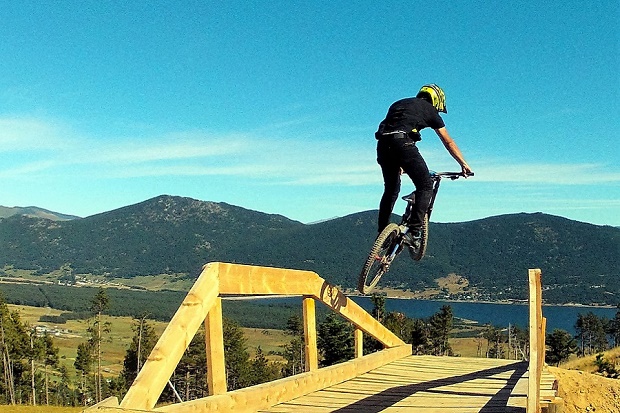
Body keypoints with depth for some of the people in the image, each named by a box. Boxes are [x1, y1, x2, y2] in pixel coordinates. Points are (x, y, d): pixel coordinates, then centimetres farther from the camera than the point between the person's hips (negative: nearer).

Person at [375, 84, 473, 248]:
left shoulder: (399, 104, 34)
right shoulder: (429, 110, 18)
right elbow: (448, 142, 20)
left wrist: (399, 163, 45)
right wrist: (463, 164, 27)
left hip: (383, 143, 6)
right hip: (402, 142, -6)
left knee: (391, 189, 21)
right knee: (425, 186, 3)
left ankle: (382, 233, 22)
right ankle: (415, 231, -9)